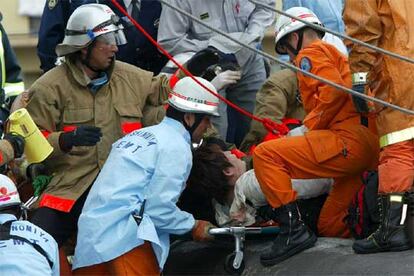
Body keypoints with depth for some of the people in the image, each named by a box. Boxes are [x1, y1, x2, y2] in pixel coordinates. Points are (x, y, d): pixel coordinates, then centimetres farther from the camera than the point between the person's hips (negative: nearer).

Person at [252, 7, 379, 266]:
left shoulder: (312, 53, 3)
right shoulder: (339, 55, 34)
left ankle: (293, 230, -20)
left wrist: (308, 128, -7)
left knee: (266, 154, -15)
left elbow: (334, 90, -16)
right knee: (331, 227, 17)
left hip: (348, 140, -10)